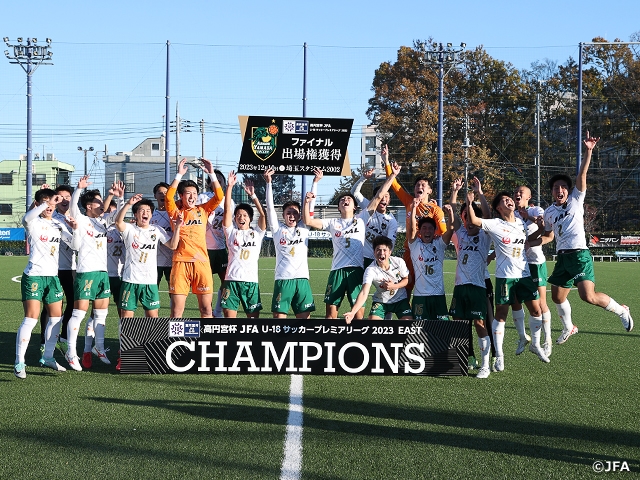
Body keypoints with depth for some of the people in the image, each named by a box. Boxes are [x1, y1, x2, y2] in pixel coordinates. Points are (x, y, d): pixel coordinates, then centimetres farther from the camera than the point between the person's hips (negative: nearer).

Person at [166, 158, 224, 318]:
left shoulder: (203, 210, 13)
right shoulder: (176, 212, 8)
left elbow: (218, 196, 2)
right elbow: (169, 197, -10)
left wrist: (211, 173, -4)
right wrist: (179, 174, -13)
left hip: (201, 262, 2)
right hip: (180, 262, -2)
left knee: (206, 309, 5)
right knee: (177, 309, -1)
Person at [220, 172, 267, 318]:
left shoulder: (257, 233, 11)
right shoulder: (231, 232, 11)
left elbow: (263, 214, -2)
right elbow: (227, 210, 1)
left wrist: (253, 195, -10)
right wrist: (229, 187, -6)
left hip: (251, 280, 0)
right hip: (232, 279, 0)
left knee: (254, 316, 1)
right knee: (229, 316, -4)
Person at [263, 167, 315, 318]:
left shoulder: (304, 229, 14)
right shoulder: (278, 229, 9)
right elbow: (270, 207, 1)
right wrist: (269, 182, -6)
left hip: (302, 279, 2)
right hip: (283, 279, -2)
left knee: (304, 316, 1)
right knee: (279, 315, -4)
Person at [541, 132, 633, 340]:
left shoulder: (576, 200, 2)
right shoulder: (549, 212, 14)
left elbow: (582, 175, -11)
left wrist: (588, 151, -22)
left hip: (579, 255, -6)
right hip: (562, 257, 6)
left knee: (588, 296, -21)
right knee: (557, 297, 13)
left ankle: (621, 310, 2)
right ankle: (568, 328, 38)